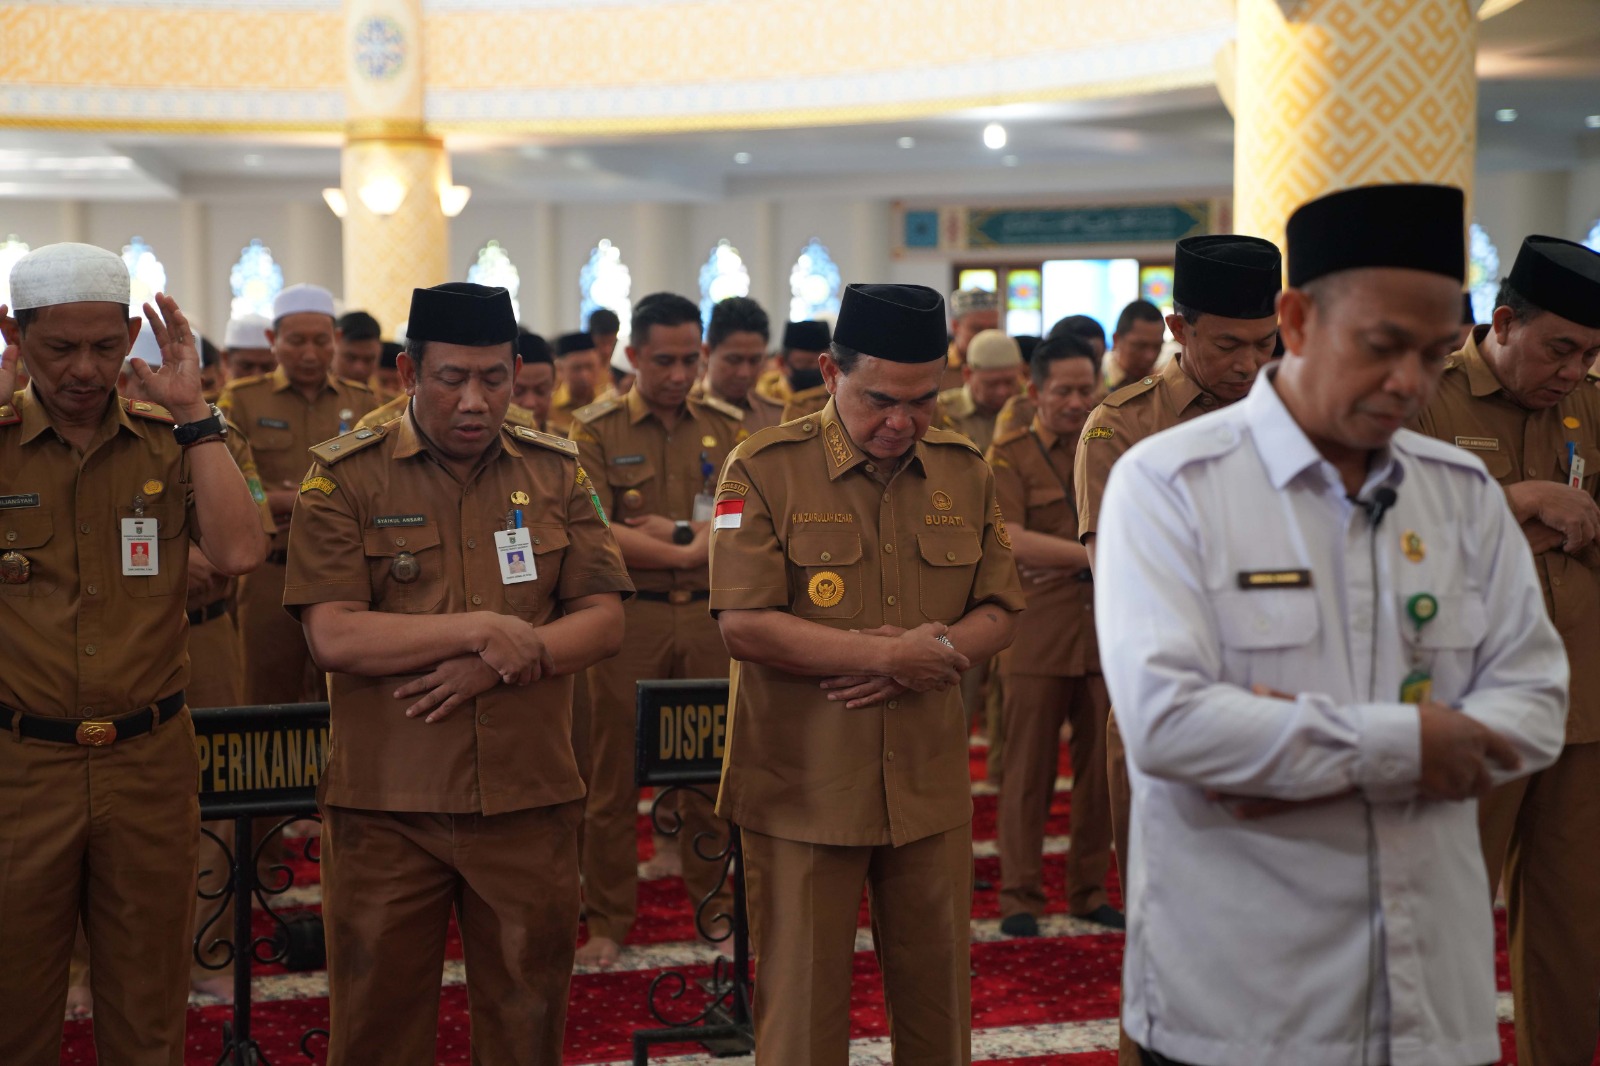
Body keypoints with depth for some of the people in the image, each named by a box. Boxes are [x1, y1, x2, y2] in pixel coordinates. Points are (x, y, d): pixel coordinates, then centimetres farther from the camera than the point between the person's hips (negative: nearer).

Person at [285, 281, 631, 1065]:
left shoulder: (555, 473, 6)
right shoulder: (344, 478, -2)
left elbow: (602, 622, 1)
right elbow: (332, 635, -12)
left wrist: (496, 668, -14)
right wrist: (481, 629, -16)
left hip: (528, 802, 2)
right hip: (386, 803, -2)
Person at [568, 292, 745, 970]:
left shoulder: (728, 428, 9)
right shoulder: (595, 431, -1)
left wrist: (678, 529, -11)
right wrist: (691, 549, -11)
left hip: (710, 617, 3)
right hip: (626, 619, -2)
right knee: (613, 774, 3)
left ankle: (716, 907, 23)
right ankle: (607, 921, 15)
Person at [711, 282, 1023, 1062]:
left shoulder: (964, 471, 6)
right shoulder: (765, 469, -8)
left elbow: (998, 612, 8)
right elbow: (744, 624, -14)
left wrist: (925, 660, -13)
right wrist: (886, 653, -17)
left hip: (930, 785, 4)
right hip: (803, 786, -3)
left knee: (937, 991, 14)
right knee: (803, 998, 6)